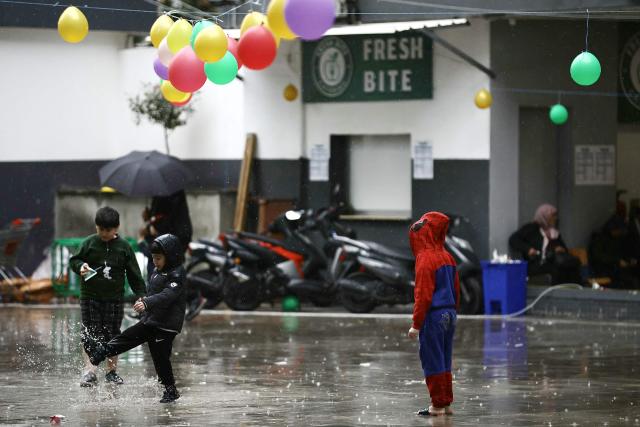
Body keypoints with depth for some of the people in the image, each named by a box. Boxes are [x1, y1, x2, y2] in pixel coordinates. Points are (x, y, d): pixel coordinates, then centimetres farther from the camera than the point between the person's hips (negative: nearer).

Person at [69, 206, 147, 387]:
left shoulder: (123, 247, 1)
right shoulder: (89, 243, 0)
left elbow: (134, 274, 5)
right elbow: (74, 260, 9)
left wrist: (141, 295, -1)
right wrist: (80, 266, -14)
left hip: (114, 298, 1)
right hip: (90, 296, -1)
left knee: (112, 334, 5)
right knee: (90, 333, -6)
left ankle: (112, 370, 18)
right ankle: (89, 370, -9)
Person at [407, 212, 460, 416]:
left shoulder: (425, 259, -14)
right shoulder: (447, 257, 10)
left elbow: (423, 294, -17)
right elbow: (456, 289, 15)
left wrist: (416, 324, -14)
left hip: (433, 316, -8)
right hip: (449, 314, 8)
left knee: (432, 362, 0)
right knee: (444, 362, 14)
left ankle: (438, 405, 2)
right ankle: (446, 403, 17)